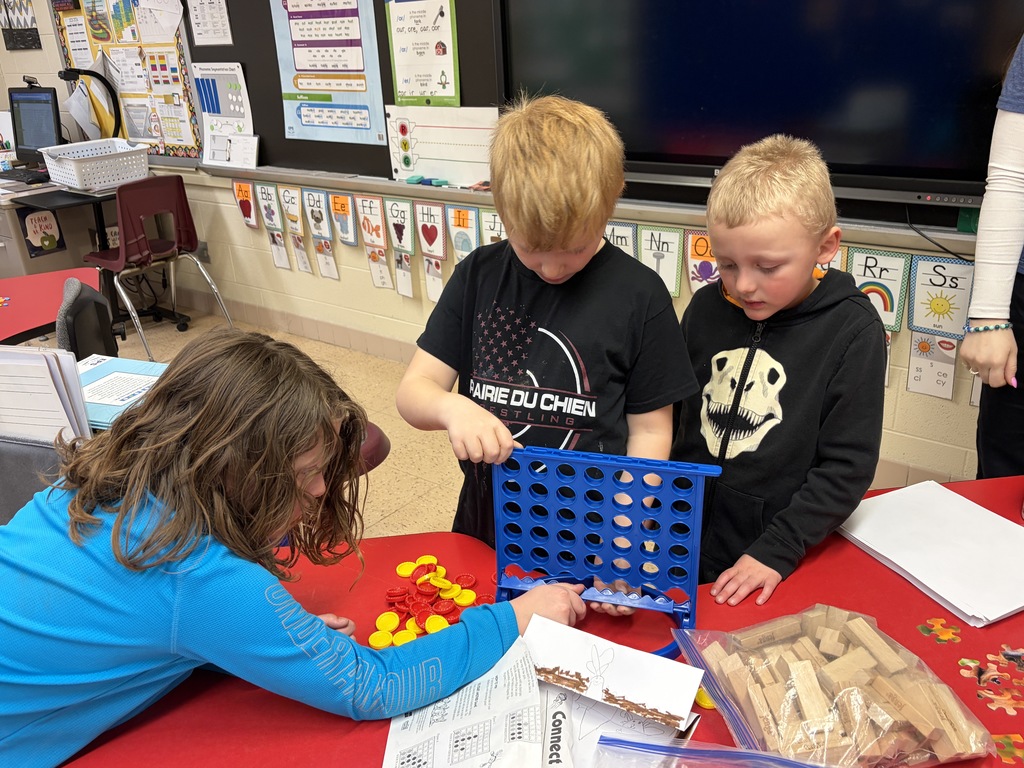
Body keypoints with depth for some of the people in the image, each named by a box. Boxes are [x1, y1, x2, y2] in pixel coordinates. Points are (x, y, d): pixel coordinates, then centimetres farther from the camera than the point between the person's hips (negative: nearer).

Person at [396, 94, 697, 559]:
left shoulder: (639, 295, -12)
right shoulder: (478, 276, -5)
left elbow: (649, 430, -6)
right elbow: (413, 390, -5)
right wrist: (452, 408, -27)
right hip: (485, 529, 3)